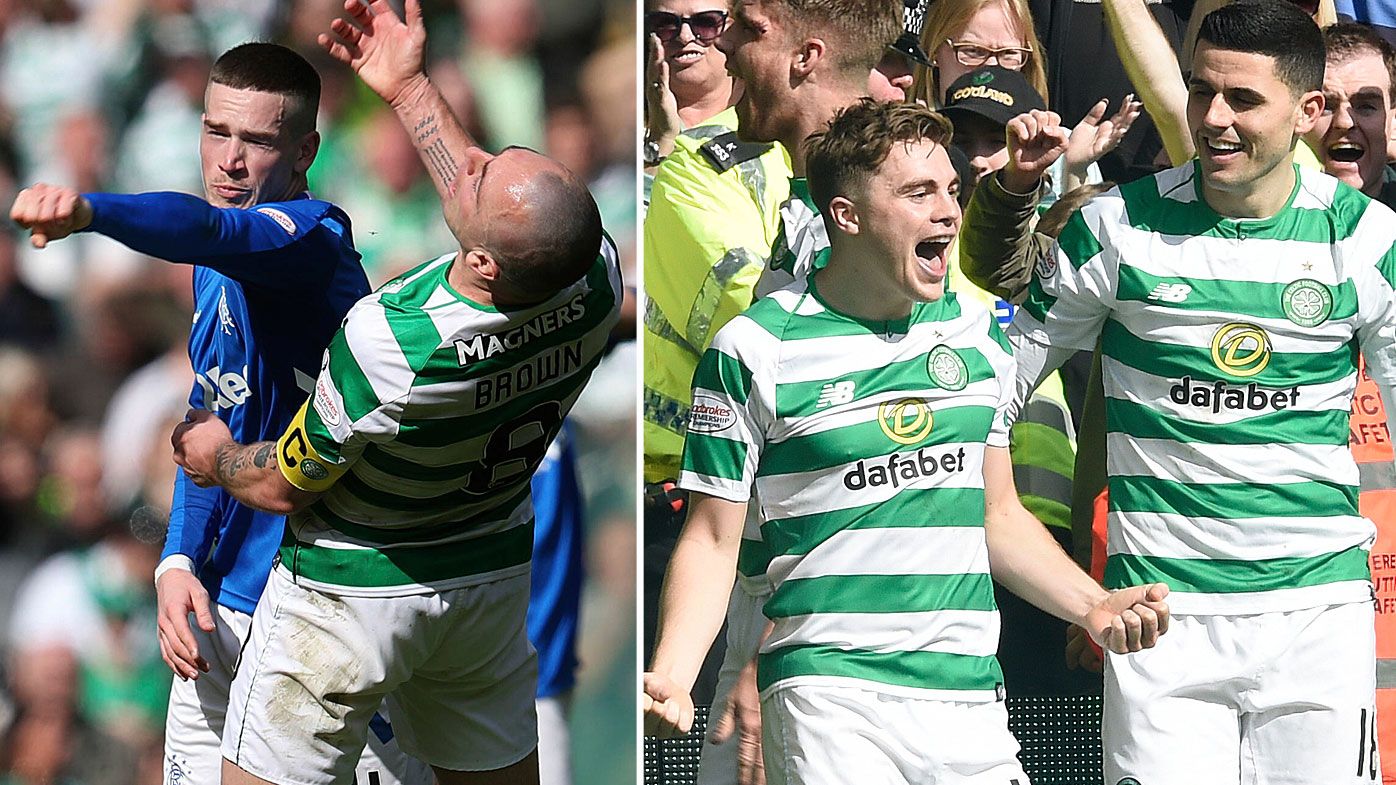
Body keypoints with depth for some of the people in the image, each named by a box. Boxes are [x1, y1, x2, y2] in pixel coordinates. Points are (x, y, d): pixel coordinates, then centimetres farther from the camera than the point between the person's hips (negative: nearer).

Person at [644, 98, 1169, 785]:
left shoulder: (979, 336, 12)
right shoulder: (755, 351, -4)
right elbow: (713, 540, -1)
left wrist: (1094, 605, 6)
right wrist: (669, 678, -16)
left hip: (970, 699, 5)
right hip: (829, 697, -5)